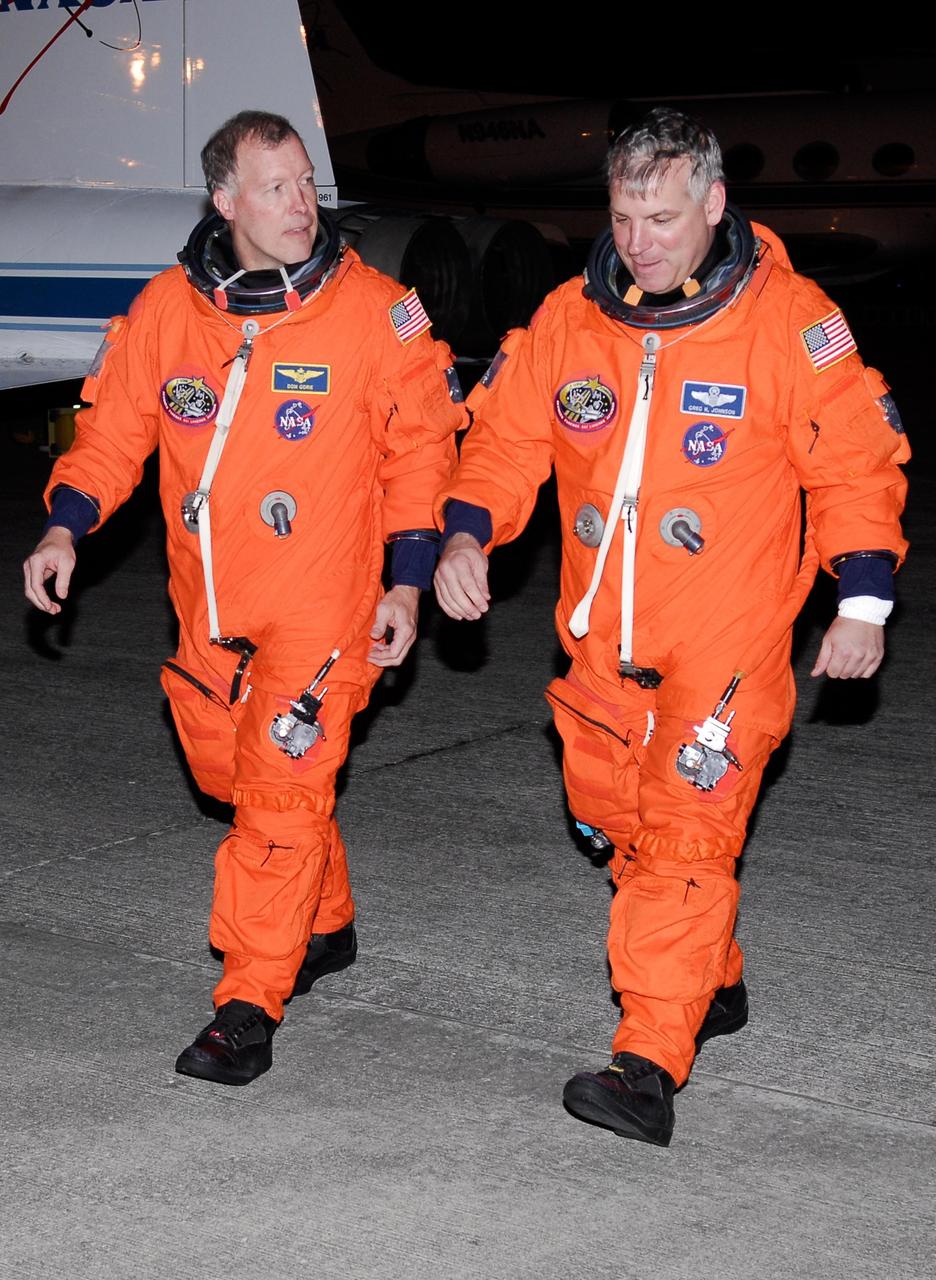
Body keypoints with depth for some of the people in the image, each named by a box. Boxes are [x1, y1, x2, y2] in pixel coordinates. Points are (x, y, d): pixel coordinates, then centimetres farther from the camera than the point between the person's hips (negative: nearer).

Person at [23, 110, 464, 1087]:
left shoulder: (372, 310, -8)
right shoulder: (167, 309, 0)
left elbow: (420, 446, -3)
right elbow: (112, 427, 9)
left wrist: (407, 581, -6)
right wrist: (64, 526, -5)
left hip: (322, 607, -5)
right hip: (210, 604, 5)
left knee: (283, 792, -10)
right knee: (234, 776, 17)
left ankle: (250, 1004, -2)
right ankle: (325, 925, 40)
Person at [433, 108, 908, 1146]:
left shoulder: (788, 320, -10)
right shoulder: (570, 318, 2)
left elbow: (856, 461, -4)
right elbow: (505, 436, 9)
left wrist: (863, 599, -7)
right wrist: (464, 533, -8)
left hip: (729, 639, -5)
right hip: (604, 633, 5)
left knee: (686, 833, -12)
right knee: (618, 817, 16)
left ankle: (651, 1061, -10)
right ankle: (711, 985, 38)